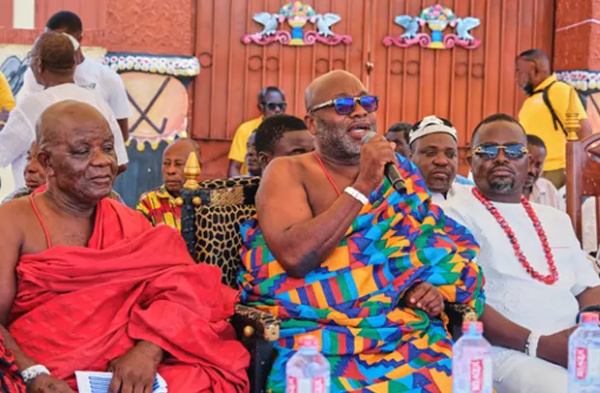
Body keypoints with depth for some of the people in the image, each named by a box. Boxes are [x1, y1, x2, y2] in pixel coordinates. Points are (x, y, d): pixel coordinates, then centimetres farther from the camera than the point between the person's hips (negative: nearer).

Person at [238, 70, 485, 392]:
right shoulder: (288, 172, 2)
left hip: (405, 331, 4)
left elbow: (435, 242, 20)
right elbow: (295, 257, -14)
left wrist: (433, 287, -2)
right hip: (316, 336, -3)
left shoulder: (397, 171, 15)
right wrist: (363, 185, -13)